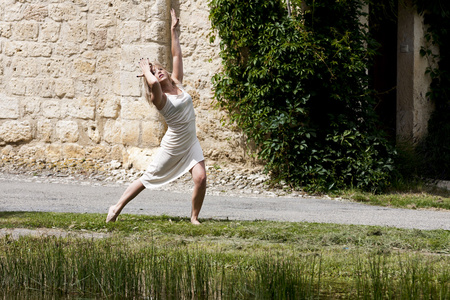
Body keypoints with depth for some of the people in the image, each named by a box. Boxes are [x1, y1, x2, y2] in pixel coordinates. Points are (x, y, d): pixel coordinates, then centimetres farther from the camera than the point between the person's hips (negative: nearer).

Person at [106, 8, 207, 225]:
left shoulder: (178, 84, 4)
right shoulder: (159, 99, -15)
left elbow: (176, 55, 7)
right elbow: (152, 83, -38)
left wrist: (174, 30, 10)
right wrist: (146, 70, -18)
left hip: (191, 144, 5)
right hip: (172, 148, -5)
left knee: (201, 177, -16)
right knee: (147, 179, 6)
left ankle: (194, 217, 1)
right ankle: (117, 208, 21)